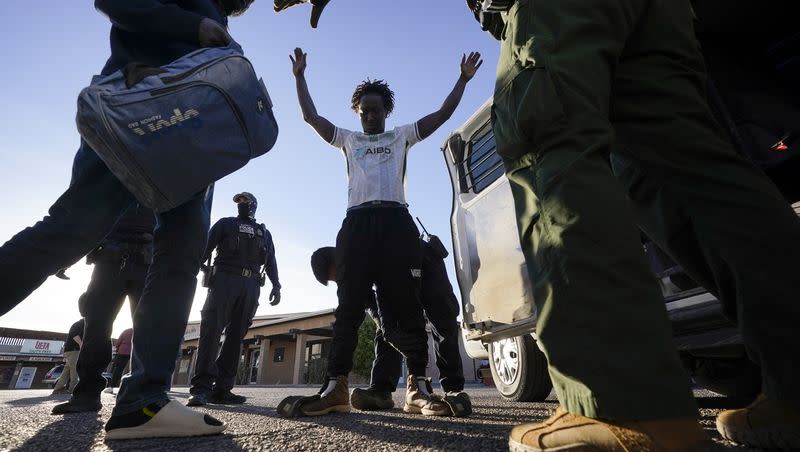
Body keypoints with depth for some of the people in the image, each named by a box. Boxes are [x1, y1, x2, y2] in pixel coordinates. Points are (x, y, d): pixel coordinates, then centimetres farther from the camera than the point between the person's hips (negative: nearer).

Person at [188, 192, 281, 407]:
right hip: (224, 279, -2)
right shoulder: (226, 224, 18)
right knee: (211, 329, -12)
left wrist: (276, 285, 3)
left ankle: (221, 389, -1)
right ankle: (201, 387, -13)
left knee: (236, 335, -2)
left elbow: (271, 262, 17)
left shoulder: (264, 233, 24)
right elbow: (205, 248, 7)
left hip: (251, 286, 2)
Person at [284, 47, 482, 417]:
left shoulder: (402, 136, 26)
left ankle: (418, 385, -3)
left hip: (396, 222, -1)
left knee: (404, 304, -6)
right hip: (357, 223, 1)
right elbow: (311, 117, 25)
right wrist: (300, 76, 27)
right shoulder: (347, 139, 28)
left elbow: (443, 114, 22)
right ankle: (337, 386, -3)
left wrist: (463, 79, 21)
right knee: (349, 305, -5)